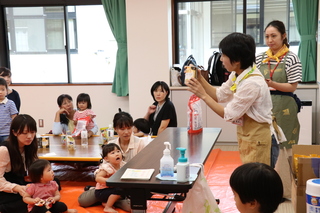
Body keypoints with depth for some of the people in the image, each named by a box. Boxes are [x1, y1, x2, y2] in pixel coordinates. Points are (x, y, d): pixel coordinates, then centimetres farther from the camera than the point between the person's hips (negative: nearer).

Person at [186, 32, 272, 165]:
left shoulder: (252, 83, -27)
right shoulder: (237, 75, 0)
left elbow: (229, 115, -21)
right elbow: (219, 95, 9)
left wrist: (203, 95, -18)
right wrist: (200, 79, -4)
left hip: (255, 137, -9)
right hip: (245, 133, 9)